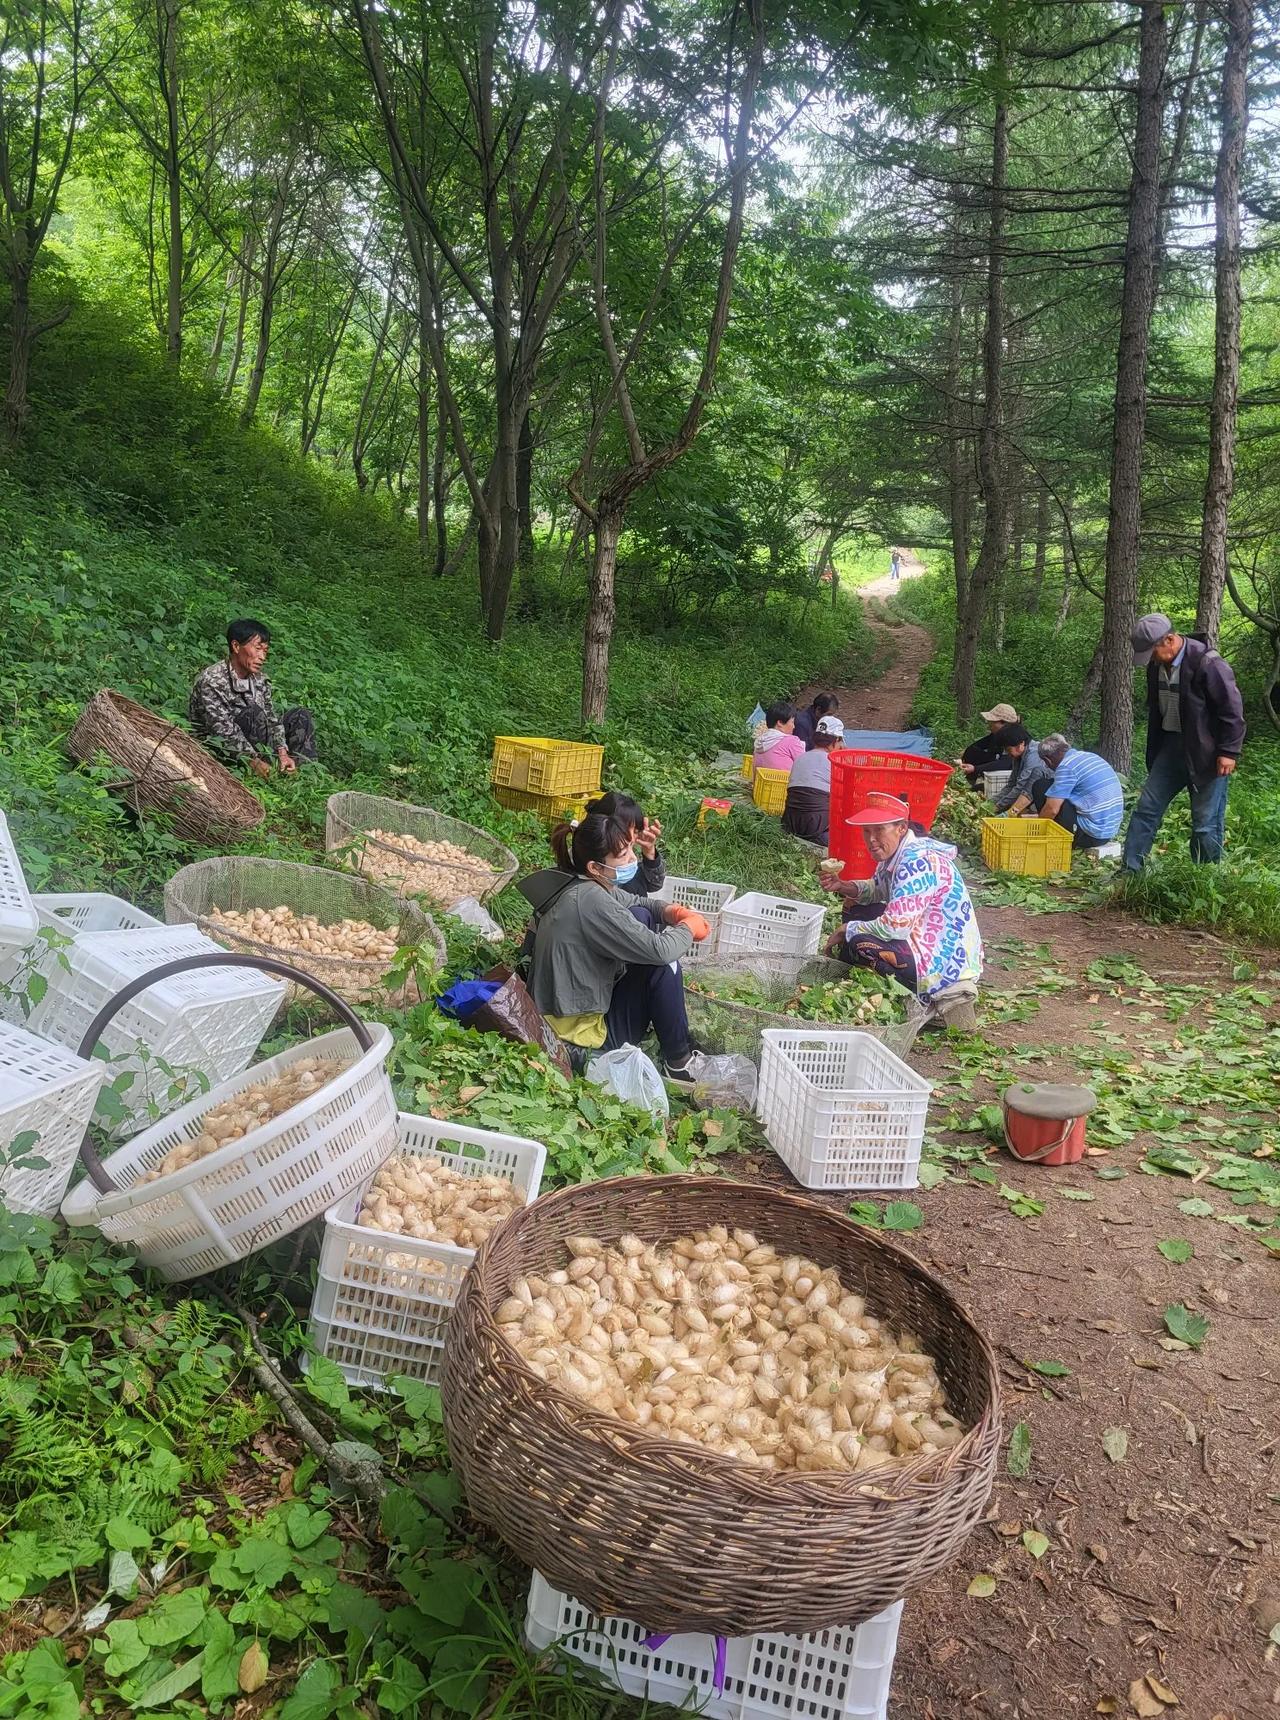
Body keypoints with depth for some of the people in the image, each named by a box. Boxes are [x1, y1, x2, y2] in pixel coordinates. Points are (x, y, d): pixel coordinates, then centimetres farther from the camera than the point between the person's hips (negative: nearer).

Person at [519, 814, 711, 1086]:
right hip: (580, 1035, -10)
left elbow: (635, 903, 17)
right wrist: (689, 928, -9)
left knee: (641, 918, 7)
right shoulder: (590, 900, -29)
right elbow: (660, 950, -30)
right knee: (663, 964, -14)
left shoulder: (586, 882, -1)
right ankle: (678, 1064, 2)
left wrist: (669, 911, -4)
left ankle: (655, 1017, 18)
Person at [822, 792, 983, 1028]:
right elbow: (879, 890, 24)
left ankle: (941, 998, -8)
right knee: (858, 914, 15)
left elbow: (896, 927, -26)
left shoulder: (917, 861, -23)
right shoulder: (896, 853, 6)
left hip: (948, 962, -11)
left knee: (858, 947, -24)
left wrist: (846, 931, -11)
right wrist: (844, 887, 3)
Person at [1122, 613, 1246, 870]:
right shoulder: (1156, 666, 3)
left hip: (1207, 753, -7)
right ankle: (1130, 870, 10)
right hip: (1171, 747, 7)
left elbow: (1232, 709, -16)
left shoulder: (1208, 664, -20)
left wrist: (1229, 751, -17)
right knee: (1146, 809, 5)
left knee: (1206, 823, 0)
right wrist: (1154, 755, 19)